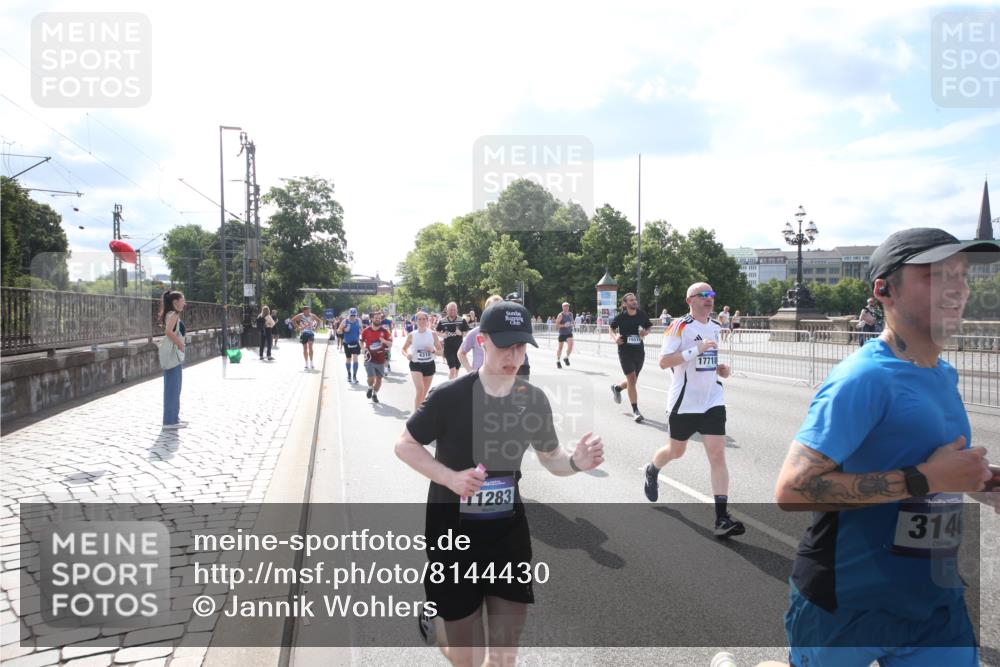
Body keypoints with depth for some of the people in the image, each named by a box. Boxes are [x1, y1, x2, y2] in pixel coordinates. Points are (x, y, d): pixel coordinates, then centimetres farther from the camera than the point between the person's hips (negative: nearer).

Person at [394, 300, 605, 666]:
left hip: (509, 534, 3)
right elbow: (404, 445, -6)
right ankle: (435, 619, 43)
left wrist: (577, 461, -17)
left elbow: (551, 458, 6)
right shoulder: (449, 396, -18)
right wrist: (450, 477, -22)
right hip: (453, 535, -3)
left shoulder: (534, 400, -6)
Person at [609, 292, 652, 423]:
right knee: (632, 379, -11)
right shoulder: (620, 317, -8)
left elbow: (649, 326, 13)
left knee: (633, 381, 15)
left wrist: (645, 332, -10)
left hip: (639, 351, 4)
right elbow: (611, 327, 8)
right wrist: (615, 337, -10)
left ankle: (617, 388, 48)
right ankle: (635, 411, -3)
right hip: (625, 352, -4)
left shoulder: (642, 315, -2)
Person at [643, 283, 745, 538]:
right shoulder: (680, 326, -11)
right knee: (677, 451, 14)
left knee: (717, 453, -7)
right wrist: (697, 349, -26)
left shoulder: (716, 327, 10)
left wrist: (720, 369, 4)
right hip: (685, 402, -4)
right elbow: (664, 361, -19)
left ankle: (722, 519, -6)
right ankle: (652, 471, 49)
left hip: (712, 400, 4)